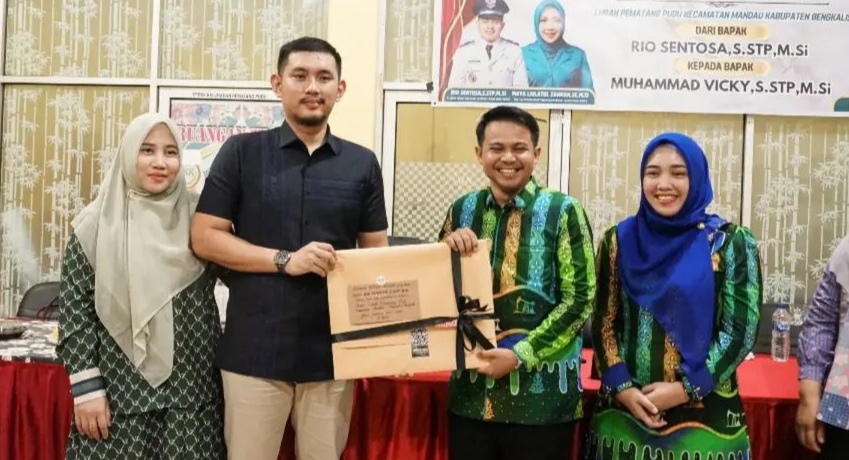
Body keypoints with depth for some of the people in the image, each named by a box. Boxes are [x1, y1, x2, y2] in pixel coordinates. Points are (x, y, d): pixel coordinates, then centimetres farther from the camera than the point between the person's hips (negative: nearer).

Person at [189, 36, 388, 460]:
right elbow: (204, 237, -2)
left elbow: (375, 253, 9)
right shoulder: (242, 152, 0)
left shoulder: (362, 163, 6)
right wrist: (285, 260, -15)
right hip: (255, 348, -1)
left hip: (332, 350, 2)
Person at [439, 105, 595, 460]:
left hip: (541, 395, -3)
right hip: (471, 391, 4)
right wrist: (448, 248, -7)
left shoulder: (563, 212, -5)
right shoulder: (463, 210, 7)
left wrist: (521, 355, -15)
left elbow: (579, 300, -9)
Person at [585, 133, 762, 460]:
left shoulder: (730, 242, -3)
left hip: (704, 414, -1)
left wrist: (687, 388, -12)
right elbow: (603, 323, 2)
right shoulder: (619, 240, 3)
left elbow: (741, 331, -6)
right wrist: (622, 387, -9)